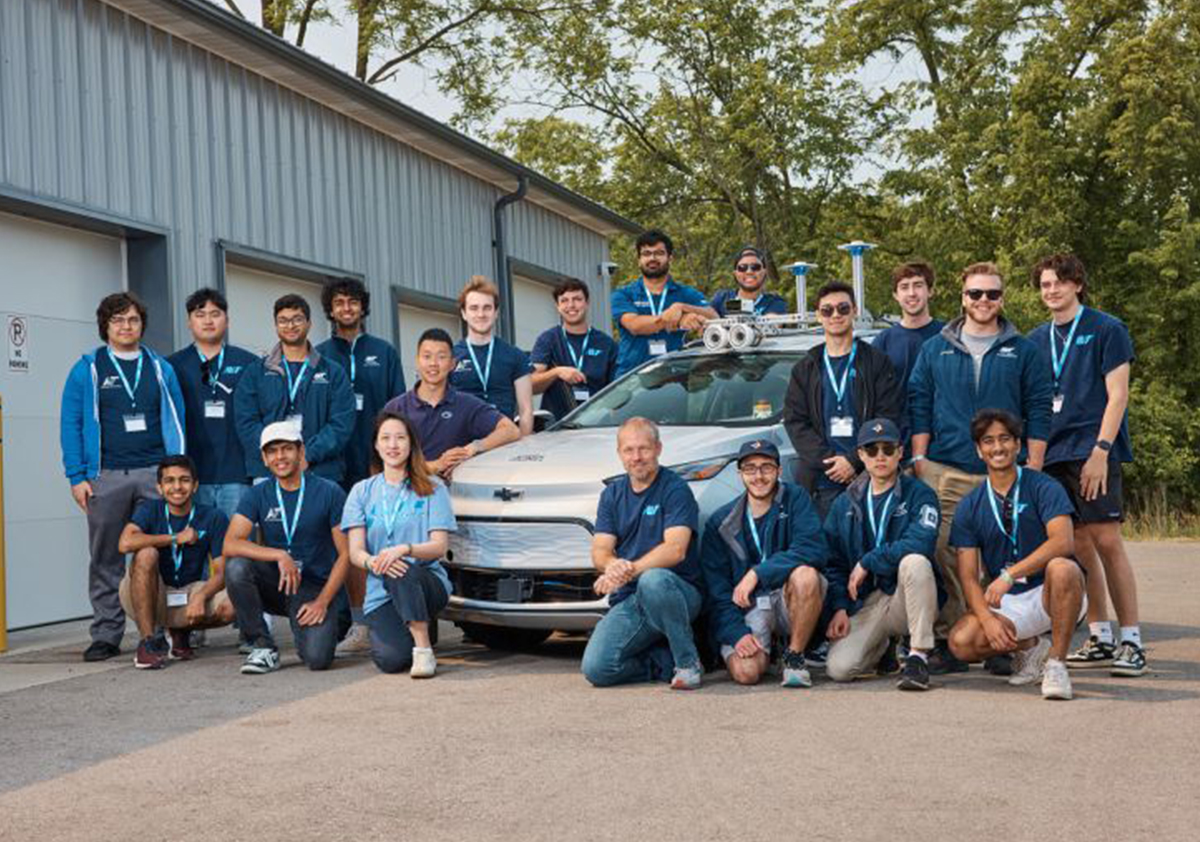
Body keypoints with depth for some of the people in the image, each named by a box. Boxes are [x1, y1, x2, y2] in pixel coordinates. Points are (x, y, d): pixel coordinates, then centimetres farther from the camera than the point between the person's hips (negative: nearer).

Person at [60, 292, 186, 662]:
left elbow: (176, 421, 11)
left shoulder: (160, 368, 12)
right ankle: (106, 636, 10)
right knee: (106, 561, 3)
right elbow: (70, 425, 4)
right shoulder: (87, 370, 7)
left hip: (155, 474, 1)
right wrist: (77, 477, -5)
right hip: (106, 477, -1)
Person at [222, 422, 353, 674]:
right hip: (276, 584, 3)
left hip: (317, 587, -3)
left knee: (316, 658, -25)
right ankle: (263, 647, -11)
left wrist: (322, 602, -15)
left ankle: (331, 624, 13)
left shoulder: (329, 493, -5)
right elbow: (230, 545, -12)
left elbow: (345, 554, -5)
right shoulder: (257, 496, 2)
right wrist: (280, 555, -26)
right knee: (236, 567, -28)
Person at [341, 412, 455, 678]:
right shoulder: (362, 491, 12)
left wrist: (404, 549, -23)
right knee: (391, 660, -25)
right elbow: (355, 552, 3)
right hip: (381, 593, 1)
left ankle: (423, 647, -27)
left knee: (401, 570, -37)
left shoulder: (432, 488, 8)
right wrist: (371, 562, -22)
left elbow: (439, 546, -2)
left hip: (429, 582, -1)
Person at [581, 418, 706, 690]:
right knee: (596, 669, -19)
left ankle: (688, 662, -19)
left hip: (678, 592, -4)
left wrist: (629, 571, -32)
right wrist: (613, 565, -22)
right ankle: (668, 661, 5)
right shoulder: (612, 494, 13)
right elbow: (599, 551, 4)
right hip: (628, 600, 4)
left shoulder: (675, 489, -4)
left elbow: (675, 550, -17)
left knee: (653, 580, -41)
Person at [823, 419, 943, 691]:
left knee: (915, 562, -35)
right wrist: (840, 607, -3)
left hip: (909, 599, -3)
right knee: (838, 668, -19)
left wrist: (867, 562, -15)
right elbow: (833, 563, 11)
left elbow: (921, 543, -22)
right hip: (864, 604, 3)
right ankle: (883, 646, 18)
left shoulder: (919, 494, -2)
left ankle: (918, 656, -25)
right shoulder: (844, 504, 11)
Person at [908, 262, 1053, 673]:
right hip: (945, 474, 0)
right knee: (944, 558, -7)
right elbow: (918, 406, 11)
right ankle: (947, 643, 0)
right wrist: (918, 460, 2)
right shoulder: (935, 349, 12)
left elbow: (1039, 412, 8)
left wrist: (1033, 469, 0)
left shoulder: (1022, 352, 10)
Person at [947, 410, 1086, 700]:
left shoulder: (1043, 488, -6)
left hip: (1048, 594, -3)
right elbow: (968, 576, 0)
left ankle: (1056, 663, -19)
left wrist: (1009, 575, -31)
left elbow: (1063, 542, -23)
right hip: (1005, 603, 3)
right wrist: (988, 619, -19)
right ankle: (1032, 647, 6)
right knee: (961, 642, -24)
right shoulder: (970, 507, 4)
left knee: (1062, 568, -37)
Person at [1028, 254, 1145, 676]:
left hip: (1092, 450, -5)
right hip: (1052, 453, 5)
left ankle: (1131, 641, -5)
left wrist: (1100, 450, -14)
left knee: (1107, 541, -11)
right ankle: (1100, 640, 12)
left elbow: (1117, 396, -6)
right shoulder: (1036, 340, 15)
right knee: (1079, 545, 5)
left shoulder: (1106, 330, 0)